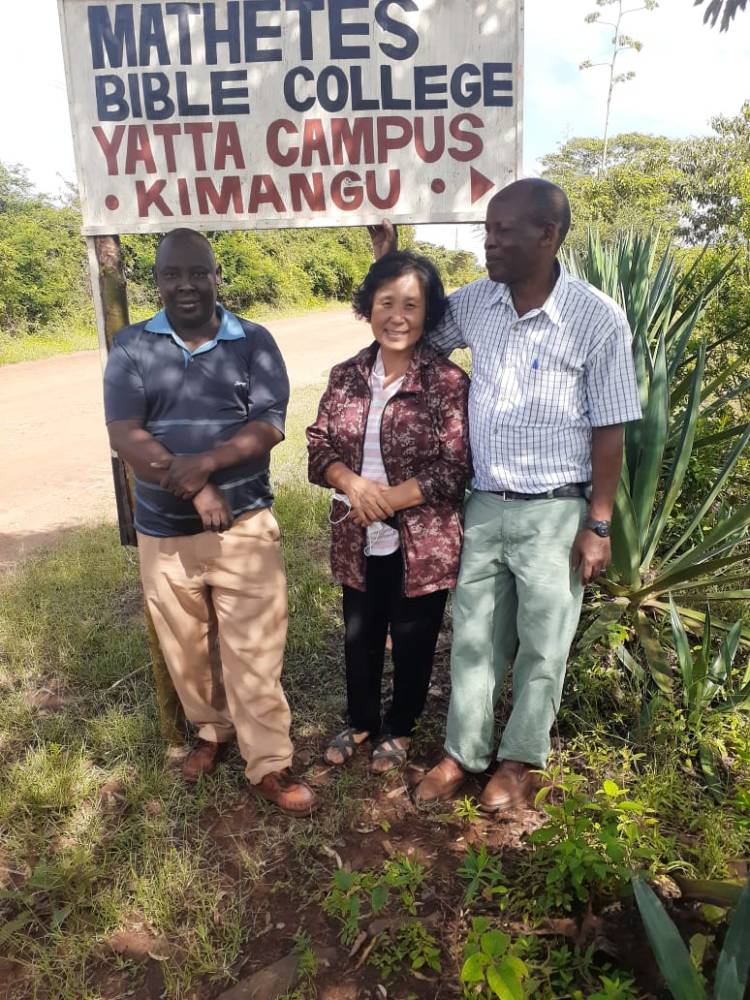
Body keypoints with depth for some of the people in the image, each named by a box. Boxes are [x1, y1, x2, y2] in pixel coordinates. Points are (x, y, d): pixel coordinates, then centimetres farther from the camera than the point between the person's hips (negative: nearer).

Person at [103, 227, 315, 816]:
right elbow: (124, 435, -10)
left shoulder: (254, 342, -1)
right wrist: (192, 488, -21)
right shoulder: (132, 347, 0)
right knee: (187, 648, 17)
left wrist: (206, 462, -25)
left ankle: (269, 765, 18)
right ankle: (212, 731, 42)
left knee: (255, 650, 2)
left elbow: (270, 426, -10)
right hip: (164, 532, 2)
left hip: (244, 524, -2)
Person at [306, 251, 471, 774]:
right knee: (359, 637, 21)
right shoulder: (346, 376, 1)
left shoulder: (448, 382, -13)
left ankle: (399, 730, 41)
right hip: (359, 540, 4)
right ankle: (361, 721, 46)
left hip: (421, 543, -4)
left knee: (412, 641, 16)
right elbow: (319, 445, 1)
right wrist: (354, 484, -19)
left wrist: (385, 500, -21)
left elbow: (454, 469, -16)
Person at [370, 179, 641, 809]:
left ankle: (522, 757, 34)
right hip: (484, 505, 4)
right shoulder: (476, 302, 0)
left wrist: (598, 525, -9)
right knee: (474, 637, 14)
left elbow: (610, 430, -8)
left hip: (555, 513, -3)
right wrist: (389, 265, 4)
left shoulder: (598, 319, -12)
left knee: (542, 645, 12)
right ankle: (464, 751, 34)